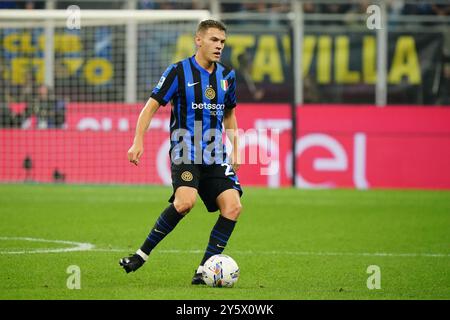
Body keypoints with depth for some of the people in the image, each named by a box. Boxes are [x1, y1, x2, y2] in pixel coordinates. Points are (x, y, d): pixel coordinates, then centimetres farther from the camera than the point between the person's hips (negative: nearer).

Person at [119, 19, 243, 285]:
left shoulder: (227, 76, 11)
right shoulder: (179, 71, -4)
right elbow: (152, 106, -2)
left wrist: (235, 151, 19)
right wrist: (138, 141, -11)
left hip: (216, 156, 6)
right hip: (185, 153, -6)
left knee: (233, 206, -12)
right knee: (185, 201, -29)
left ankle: (204, 271, -4)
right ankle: (142, 254, -14)